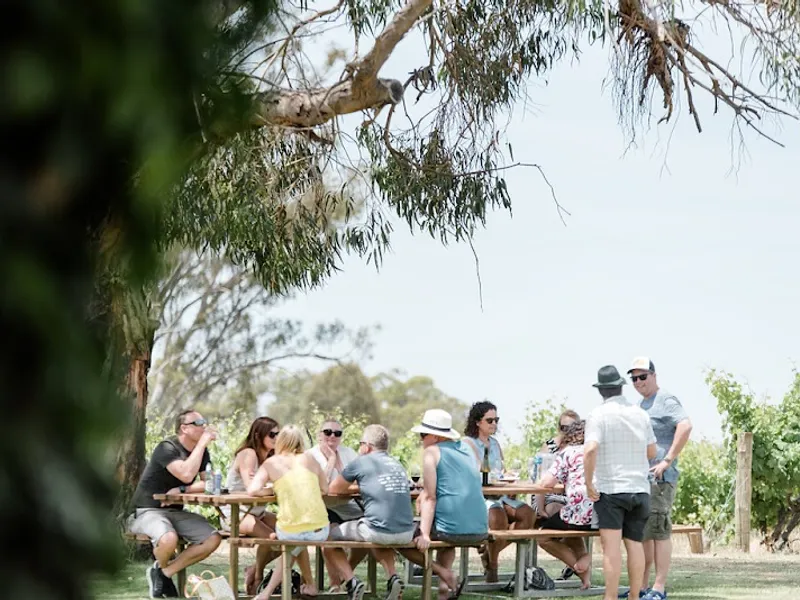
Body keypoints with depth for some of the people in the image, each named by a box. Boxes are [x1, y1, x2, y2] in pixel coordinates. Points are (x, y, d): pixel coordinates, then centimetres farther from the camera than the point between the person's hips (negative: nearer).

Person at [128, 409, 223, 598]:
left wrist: (182, 490, -19)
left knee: (213, 539, -16)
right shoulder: (167, 448, -16)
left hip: (176, 511, 7)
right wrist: (202, 443, -25)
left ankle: (164, 573, -3)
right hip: (147, 511, -7)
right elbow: (186, 475, -32)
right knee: (169, 539, -39)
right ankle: (160, 568, -1)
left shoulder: (202, 452, 8)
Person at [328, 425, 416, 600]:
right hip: (406, 533, 6)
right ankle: (392, 577, 16)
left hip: (378, 532, -6)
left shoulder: (361, 462, 3)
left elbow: (333, 489, 14)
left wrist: (352, 487, 33)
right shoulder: (397, 465, 18)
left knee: (330, 534, 17)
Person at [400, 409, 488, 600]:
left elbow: (429, 497, -9)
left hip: (452, 530, -7)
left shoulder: (431, 451, -3)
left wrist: (425, 535, -12)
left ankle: (443, 573, -1)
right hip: (480, 531, 7)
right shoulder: (467, 448, 17)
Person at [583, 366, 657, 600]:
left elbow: (590, 449, -21)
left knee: (611, 546, -7)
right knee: (635, 543, 9)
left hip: (609, 487, -4)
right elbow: (652, 452, 14)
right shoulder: (640, 414, 8)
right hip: (639, 488, 4)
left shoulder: (598, 415, -7)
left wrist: (588, 483, -14)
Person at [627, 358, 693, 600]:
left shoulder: (665, 400, -8)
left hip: (658, 477, -10)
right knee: (641, 532, 12)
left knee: (658, 531, -9)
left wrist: (668, 461, -23)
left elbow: (685, 426, -23)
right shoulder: (640, 404, 20)